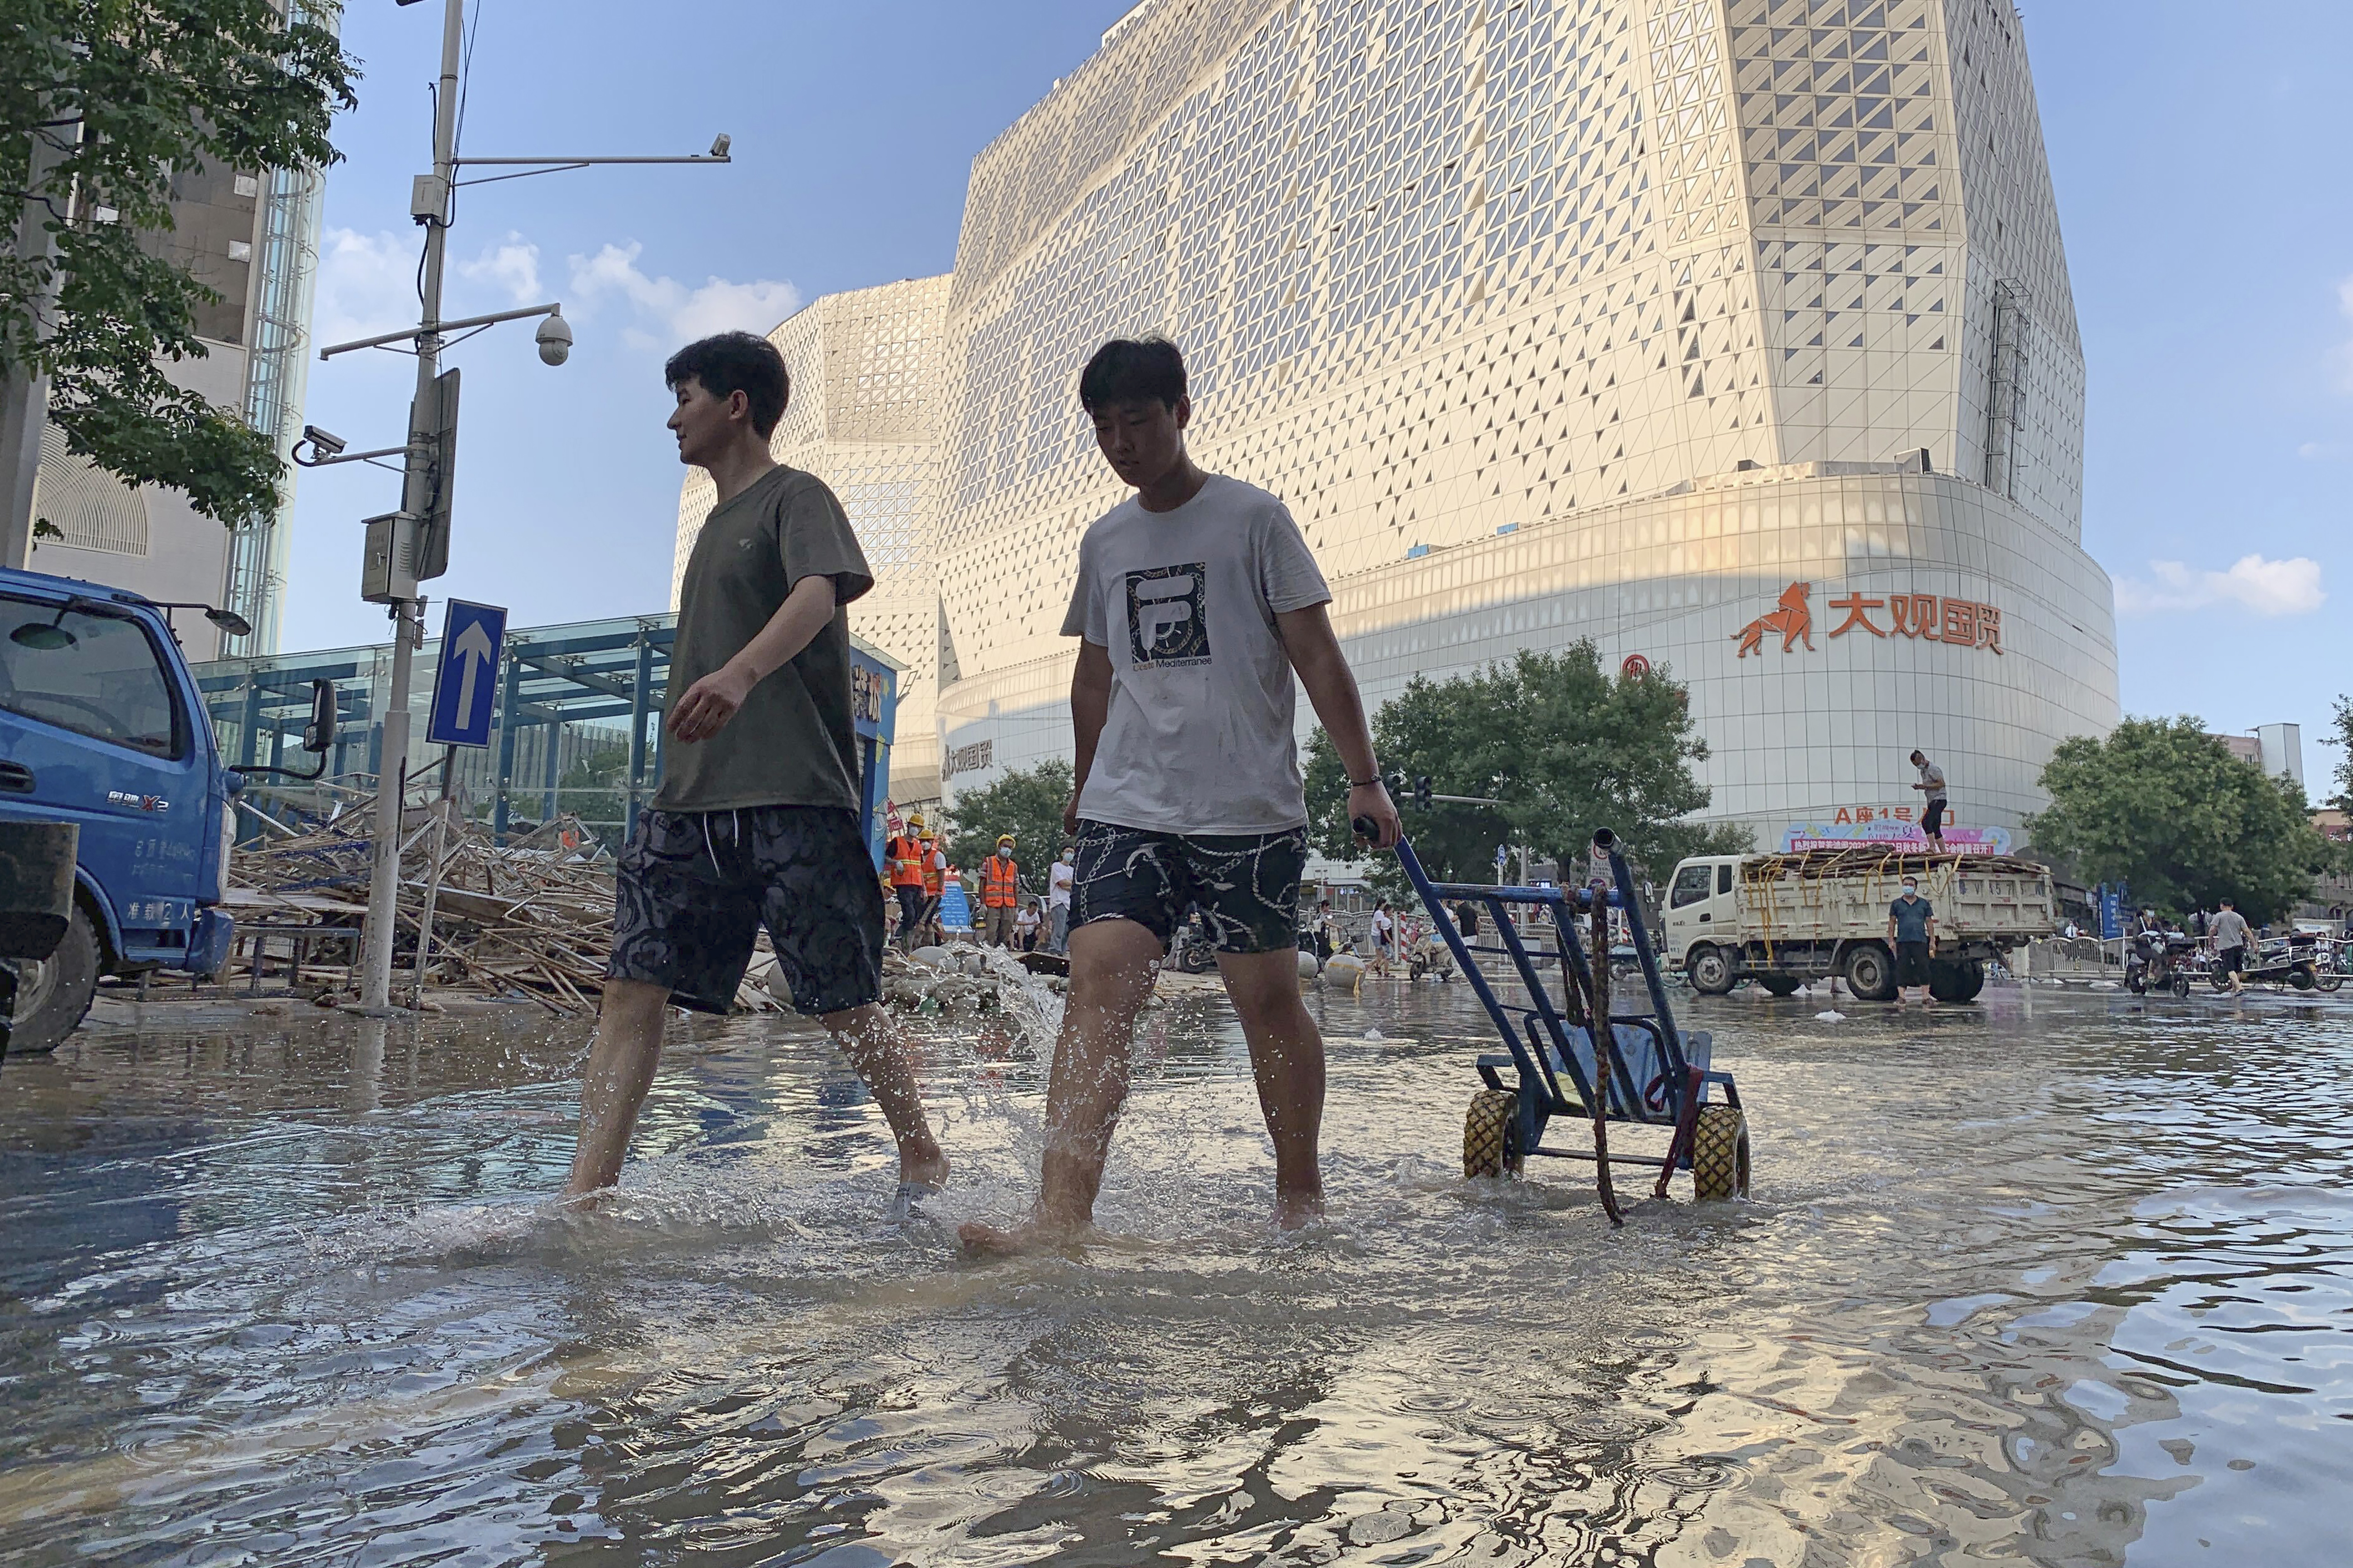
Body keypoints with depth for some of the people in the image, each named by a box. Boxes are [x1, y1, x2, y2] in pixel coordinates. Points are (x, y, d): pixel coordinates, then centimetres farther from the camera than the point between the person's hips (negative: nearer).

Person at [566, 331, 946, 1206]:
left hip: (794, 802, -8)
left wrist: (740, 672, -40)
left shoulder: (795, 497, 1)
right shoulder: (716, 522, 26)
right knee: (632, 988, -5)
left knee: (846, 1005, -2)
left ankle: (924, 1166, 16)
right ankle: (585, 1195, -6)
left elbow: (818, 593, -21)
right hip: (691, 806, 8)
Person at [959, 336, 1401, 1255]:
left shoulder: (1253, 518, 1)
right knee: (1098, 982, -12)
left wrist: (1363, 776, -6)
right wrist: (1084, 788, 28)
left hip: (1248, 809, -3)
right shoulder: (1104, 542, 15)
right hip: (1127, 808, 4)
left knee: (1267, 999, 2)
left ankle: (1301, 1197, 22)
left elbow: (1316, 655, -1)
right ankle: (1060, 1215, -18)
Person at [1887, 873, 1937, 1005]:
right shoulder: (1897, 904, 11)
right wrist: (1891, 940, 2)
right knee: (1902, 969, -2)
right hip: (1903, 941, 0)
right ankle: (1901, 997, 0)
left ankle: (1926, 997, 3)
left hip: (1920, 941, 0)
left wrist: (1932, 941, 5)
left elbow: (1929, 923, 12)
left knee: (1923, 968, -2)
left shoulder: (1924, 904, 13)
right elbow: (1892, 922, 10)